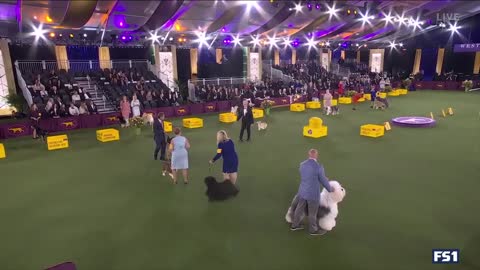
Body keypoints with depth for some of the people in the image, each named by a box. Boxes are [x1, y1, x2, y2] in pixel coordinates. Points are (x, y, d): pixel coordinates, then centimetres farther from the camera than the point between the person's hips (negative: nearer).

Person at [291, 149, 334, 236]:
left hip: (302, 191, 6)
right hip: (313, 194, -6)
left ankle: (295, 225, 37)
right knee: (312, 213, 14)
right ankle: (313, 230, 33)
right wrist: (330, 189, 8)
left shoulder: (302, 165, -4)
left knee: (300, 208, 22)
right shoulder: (318, 167, -23)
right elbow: (323, 180, -12)